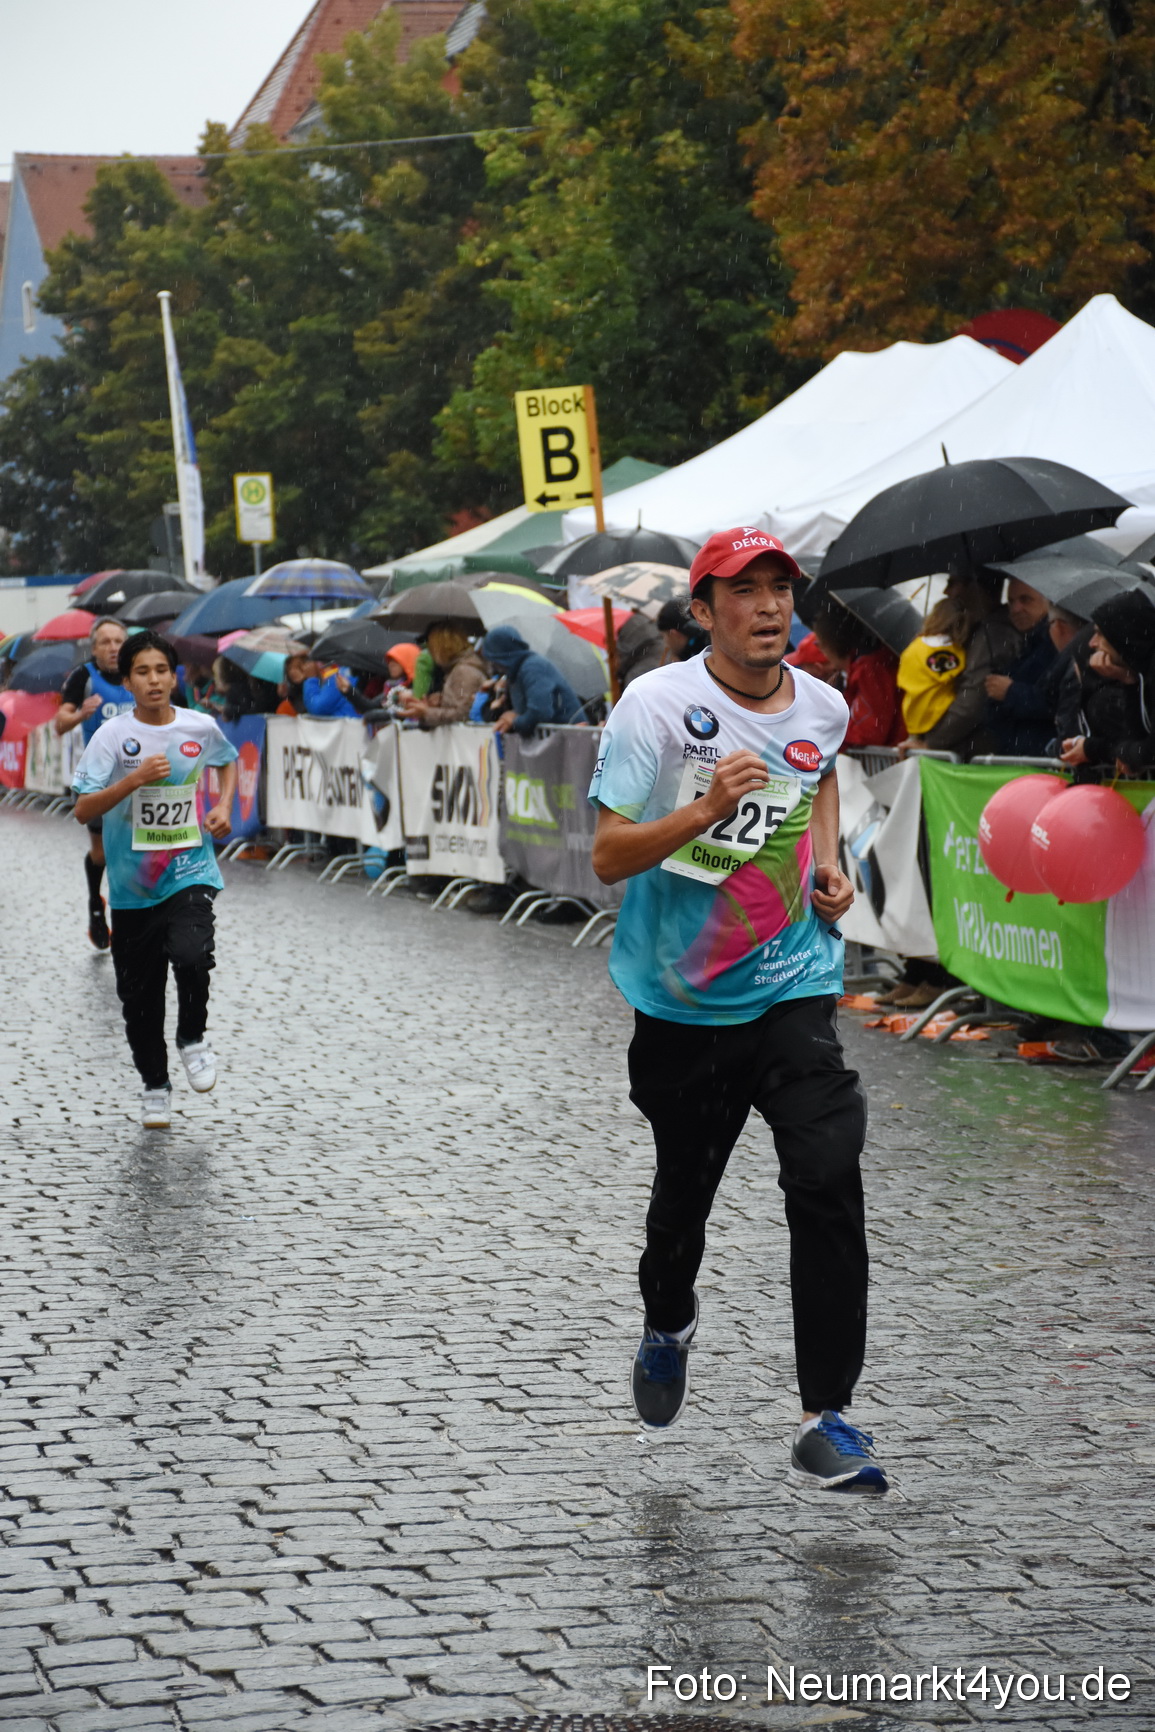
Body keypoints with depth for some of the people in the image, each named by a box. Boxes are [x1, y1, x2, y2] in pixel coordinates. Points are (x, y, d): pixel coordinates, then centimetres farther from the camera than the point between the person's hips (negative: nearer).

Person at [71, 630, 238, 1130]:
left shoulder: (201, 728, 0)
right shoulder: (113, 735, -8)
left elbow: (229, 761, 24)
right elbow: (83, 810, -15)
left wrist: (223, 805, 7)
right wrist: (135, 779, -27)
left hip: (190, 875, 0)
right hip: (132, 887, 0)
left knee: (190, 956, -27)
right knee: (139, 995, 6)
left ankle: (193, 1040, 1)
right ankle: (154, 1085, 27)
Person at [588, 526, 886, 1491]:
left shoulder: (824, 707, 1)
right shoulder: (658, 705, -13)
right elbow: (608, 856, -16)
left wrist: (828, 863, 10)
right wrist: (706, 810, -32)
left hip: (793, 987, 2)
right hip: (680, 1003, -2)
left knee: (828, 1178, -17)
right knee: (684, 1192, 13)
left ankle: (826, 1419, -14)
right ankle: (668, 1330, 48)